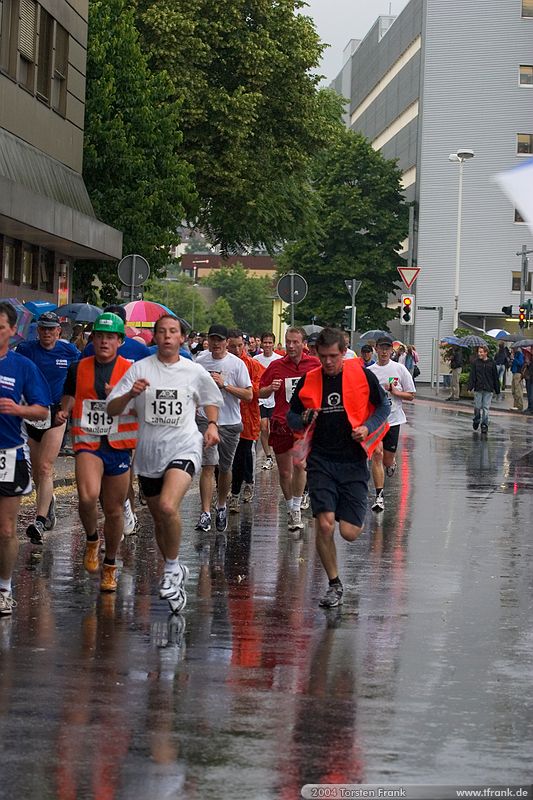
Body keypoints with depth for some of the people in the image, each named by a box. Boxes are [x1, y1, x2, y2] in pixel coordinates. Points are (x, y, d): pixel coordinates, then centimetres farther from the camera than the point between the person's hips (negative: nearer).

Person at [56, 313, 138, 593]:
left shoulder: (131, 370, 0)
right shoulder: (78, 368, 8)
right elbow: (69, 395, 25)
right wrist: (64, 410, 4)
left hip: (119, 445, 0)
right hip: (87, 443, 0)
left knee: (114, 510, 7)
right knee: (87, 497, -25)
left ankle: (110, 566, 26)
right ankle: (92, 540, 6)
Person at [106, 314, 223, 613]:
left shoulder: (195, 372, 2)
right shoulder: (140, 368, 0)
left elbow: (212, 400, 21)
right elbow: (112, 409, -4)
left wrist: (212, 425, 3)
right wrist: (131, 394, -24)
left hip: (184, 448, -3)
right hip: (149, 452, 3)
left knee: (168, 507, -27)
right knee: (159, 519, 14)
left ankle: (172, 569, -8)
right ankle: (177, 571, 35)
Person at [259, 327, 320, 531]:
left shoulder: (315, 364, 2)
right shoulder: (276, 366, 4)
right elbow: (261, 393, 10)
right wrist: (270, 388, -11)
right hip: (281, 423, 2)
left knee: (299, 464, -19)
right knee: (284, 471, 7)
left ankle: (296, 509, -10)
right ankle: (290, 508, 26)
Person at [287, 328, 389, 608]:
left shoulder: (363, 375, -3)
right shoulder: (308, 381, 1)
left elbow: (384, 406, 8)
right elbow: (291, 416, 12)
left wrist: (367, 427, -9)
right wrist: (304, 420, -11)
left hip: (353, 461, -1)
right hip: (321, 461, 1)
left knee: (349, 533, -4)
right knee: (324, 524, -12)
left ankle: (353, 515, 36)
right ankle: (334, 585, 7)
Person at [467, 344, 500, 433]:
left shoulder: (491, 363, 1)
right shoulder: (476, 362, 2)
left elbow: (495, 378, 6)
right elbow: (472, 375, 0)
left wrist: (497, 390, 7)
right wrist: (470, 386, -9)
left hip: (488, 389, -1)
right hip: (478, 389, 1)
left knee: (486, 407, -1)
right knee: (477, 406, 4)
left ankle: (484, 425, 5)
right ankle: (476, 420, 28)